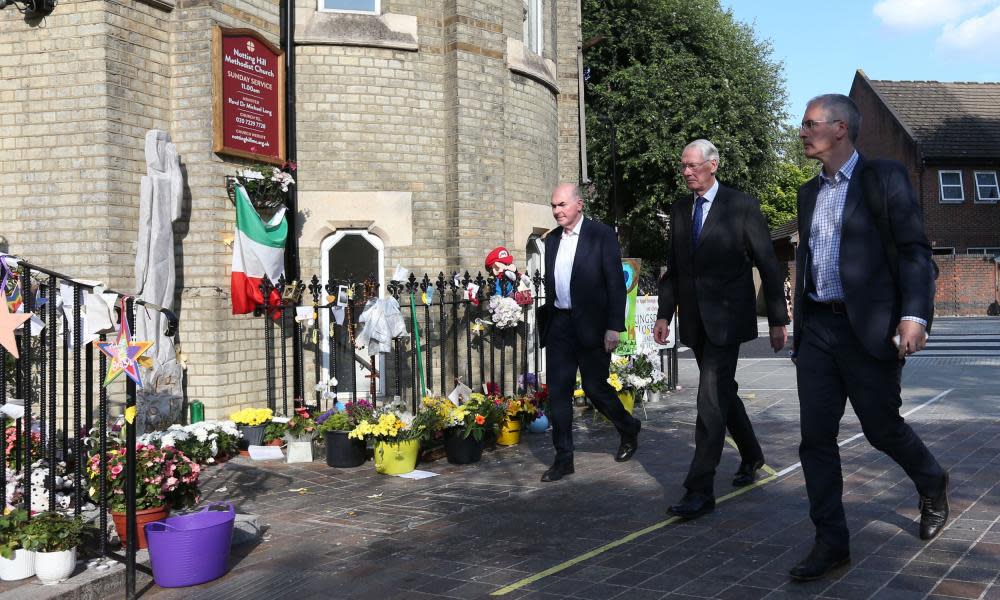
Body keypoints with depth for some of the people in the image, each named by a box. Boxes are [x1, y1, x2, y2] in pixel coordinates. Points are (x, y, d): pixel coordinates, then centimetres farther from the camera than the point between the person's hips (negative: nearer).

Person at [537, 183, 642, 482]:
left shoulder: (602, 235, -5)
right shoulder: (551, 239, 12)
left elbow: (616, 283, -8)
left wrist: (614, 327, -13)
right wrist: (546, 322, 10)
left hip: (590, 325, -5)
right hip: (558, 325, 5)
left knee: (595, 387, 2)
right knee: (558, 392, 3)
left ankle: (629, 429, 30)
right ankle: (563, 458, 11)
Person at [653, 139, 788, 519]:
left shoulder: (742, 207, -6)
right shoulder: (679, 210, 10)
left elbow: (767, 265, -5)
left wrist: (778, 320, -5)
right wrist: (664, 314, 7)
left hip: (727, 317, -6)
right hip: (694, 319, 6)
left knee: (711, 398, -12)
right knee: (722, 391, 17)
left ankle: (700, 490, -10)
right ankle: (751, 456, 39)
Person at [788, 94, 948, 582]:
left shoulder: (884, 177, -4)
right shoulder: (809, 192, 15)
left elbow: (914, 249, -9)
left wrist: (915, 314, -21)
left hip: (867, 328, -5)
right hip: (817, 330, 6)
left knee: (882, 427, 6)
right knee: (815, 436, 1)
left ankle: (932, 485, 38)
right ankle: (831, 541, 10)